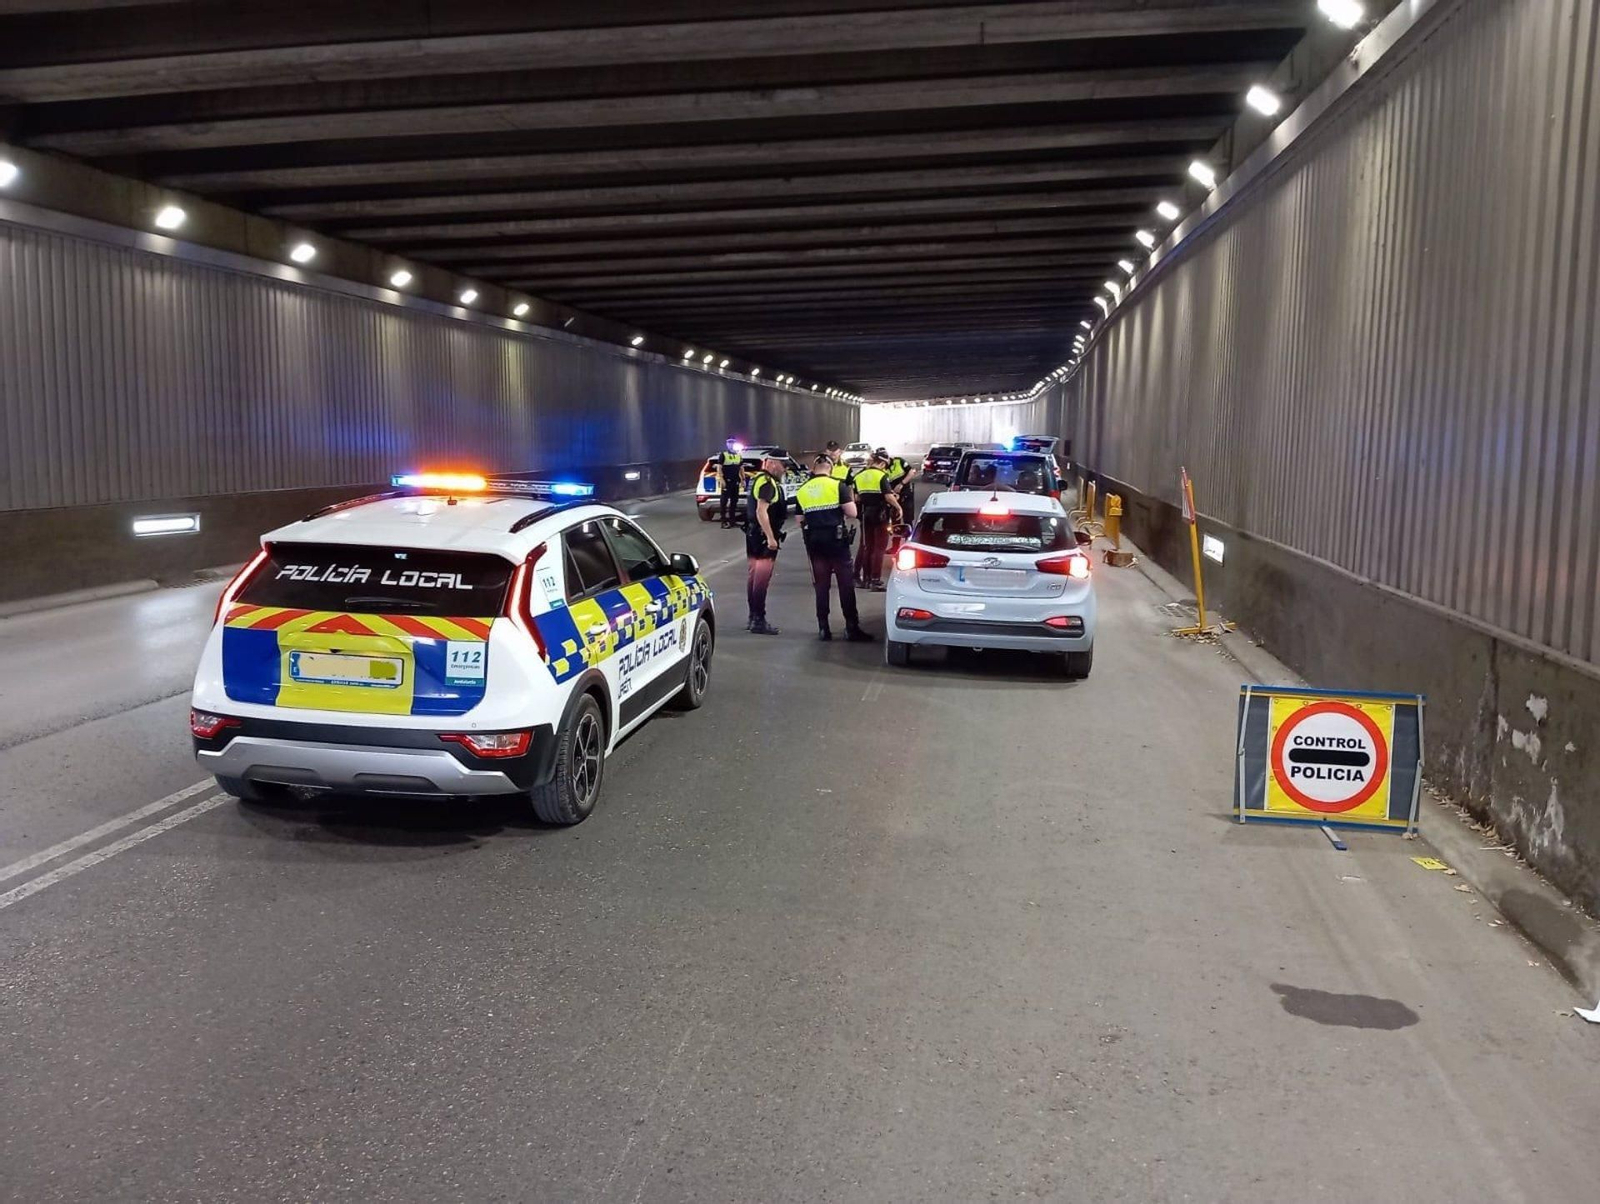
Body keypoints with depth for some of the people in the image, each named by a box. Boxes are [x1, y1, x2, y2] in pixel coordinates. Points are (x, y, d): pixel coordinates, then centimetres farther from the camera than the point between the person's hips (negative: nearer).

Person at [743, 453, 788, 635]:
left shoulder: (758, 478, 15)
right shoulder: (768, 483, -17)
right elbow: (761, 511, -26)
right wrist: (770, 537, -26)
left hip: (753, 533, 11)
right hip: (764, 536, -11)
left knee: (754, 576, 15)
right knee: (762, 579, -7)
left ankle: (754, 617, 24)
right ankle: (758, 621, -5)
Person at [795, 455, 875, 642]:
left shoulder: (802, 491, 5)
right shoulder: (837, 485, -7)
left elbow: (801, 521, 9)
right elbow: (852, 513, -10)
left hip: (815, 541, 4)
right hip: (836, 539, -4)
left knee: (821, 585, 10)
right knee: (846, 584, 2)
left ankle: (823, 628, 10)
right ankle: (852, 628, 2)